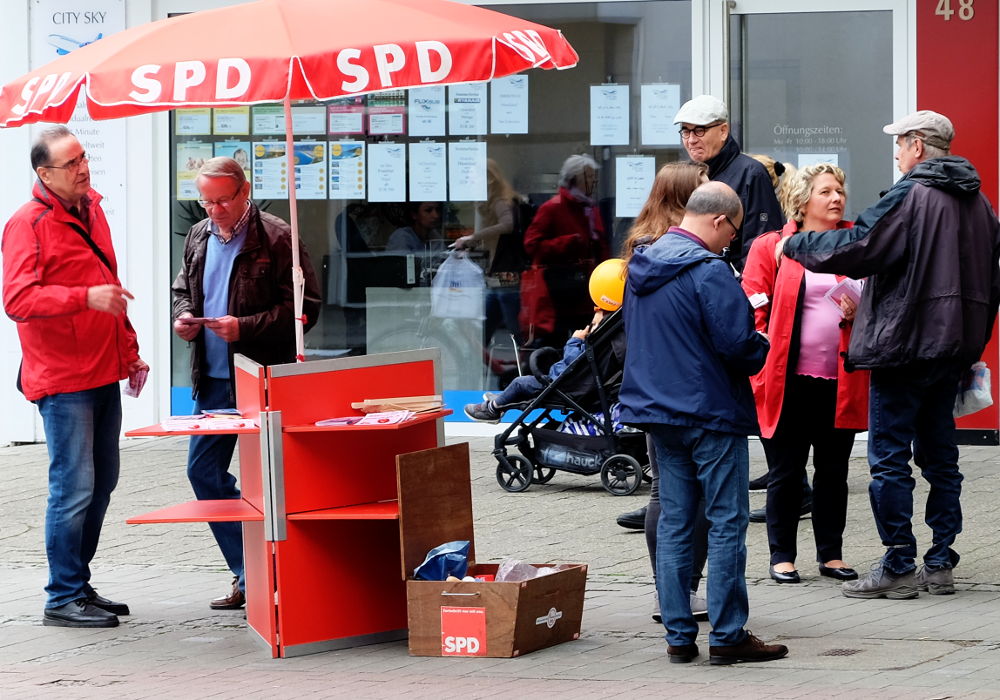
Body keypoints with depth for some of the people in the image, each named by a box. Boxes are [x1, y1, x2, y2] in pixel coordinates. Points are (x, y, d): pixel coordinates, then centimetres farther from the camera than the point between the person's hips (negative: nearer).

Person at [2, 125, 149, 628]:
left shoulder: (91, 211, 14)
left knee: (101, 483, 12)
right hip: (62, 381, -8)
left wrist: (129, 351, 23)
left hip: (103, 374, 8)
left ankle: (79, 584, 22)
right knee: (74, 487, -8)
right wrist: (86, 297, -33)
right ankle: (63, 600, -1)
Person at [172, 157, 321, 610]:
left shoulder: (275, 239, -11)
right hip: (212, 379, 8)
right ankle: (248, 576, 18)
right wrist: (184, 317, 2)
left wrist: (245, 328, -21)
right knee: (203, 470, 8)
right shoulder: (199, 237, 11)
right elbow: (182, 289, 25)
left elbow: (304, 308, -13)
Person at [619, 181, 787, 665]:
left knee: (673, 522, 10)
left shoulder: (642, 266, 10)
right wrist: (761, 351, 1)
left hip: (658, 409, 8)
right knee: (727, 523, -1)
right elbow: (738, 342, -20)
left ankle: (679, 636, 11)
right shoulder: (709, 271, -17)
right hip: (711, 413, -8)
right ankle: (727, 636, -1)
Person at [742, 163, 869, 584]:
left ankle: (831, 554, 20)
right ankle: (782, 557, 13)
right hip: (788, 379, -3)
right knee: (785, 473, 4)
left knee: (834, 471, 10)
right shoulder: (771, 247, 0)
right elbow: (753, 310, -2)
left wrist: (857, 313, -9)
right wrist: (761, 359, -12)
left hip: (840, 379, 3)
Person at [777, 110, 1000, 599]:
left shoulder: (910, 196, -13)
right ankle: (940, 565, 14)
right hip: (953, 348, 8)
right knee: (939, 456, 13)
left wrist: (793, 245, -4)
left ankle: (899, 568, -3)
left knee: (890, 458, -3)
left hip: (905, 344, -8)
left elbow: (857, 248, -18)